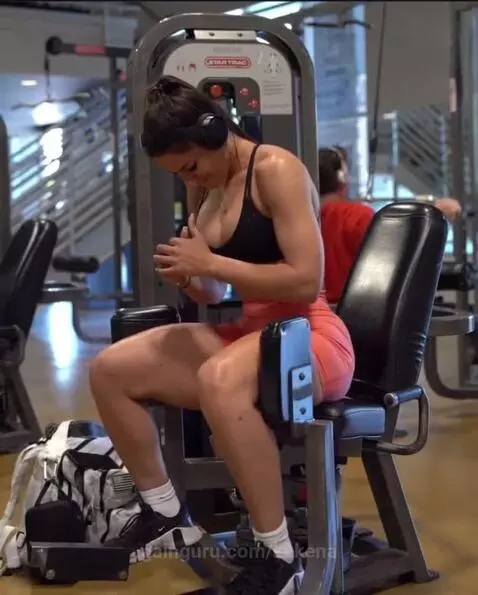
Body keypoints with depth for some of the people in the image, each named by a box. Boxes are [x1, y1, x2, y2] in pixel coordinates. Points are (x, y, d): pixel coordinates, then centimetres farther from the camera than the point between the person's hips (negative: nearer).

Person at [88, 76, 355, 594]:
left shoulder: (276, 169, -12)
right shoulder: (203, 187, 13)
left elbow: (306, 280, -21)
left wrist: (210, 263, -19)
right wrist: (186, 275, -5)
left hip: (309, 337, -8)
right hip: (243, 333, 8)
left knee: (220, 380, -40)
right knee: (110, 370, -2)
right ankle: (164, 514, 12)